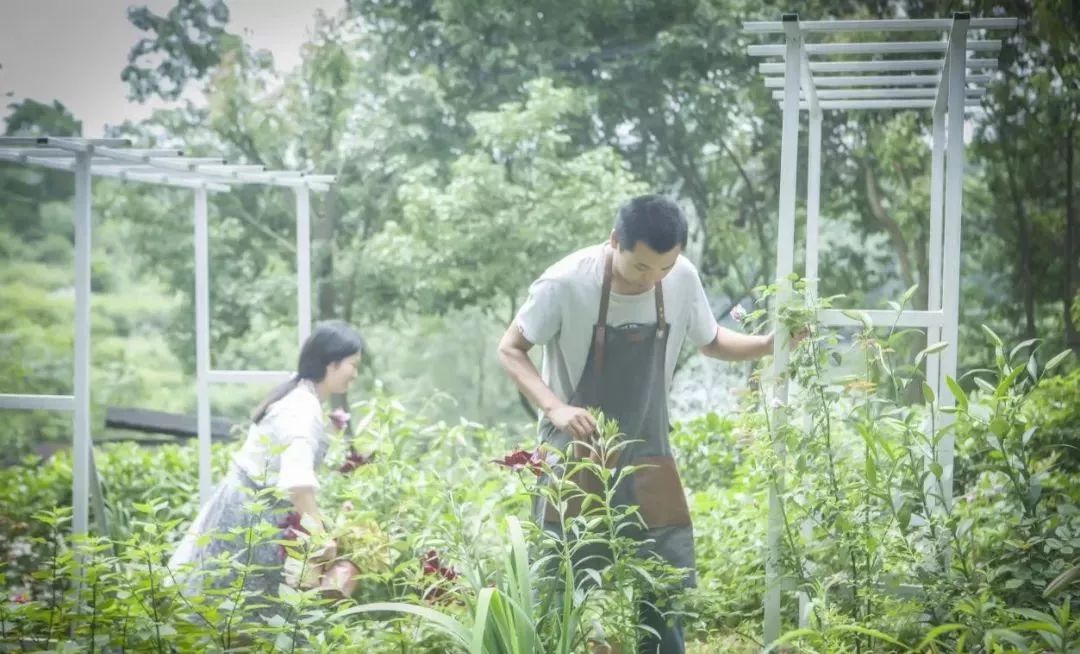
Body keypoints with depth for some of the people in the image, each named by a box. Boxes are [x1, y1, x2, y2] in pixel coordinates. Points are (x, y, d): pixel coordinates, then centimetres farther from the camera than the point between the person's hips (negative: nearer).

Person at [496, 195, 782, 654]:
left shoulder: (683, 279, -8)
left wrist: (767, 345, -9)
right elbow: (509, 349, -8)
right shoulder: (566, 283, -20)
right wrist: (555, 407, -24)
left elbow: (710, 342, 10)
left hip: (647, 454, 3)